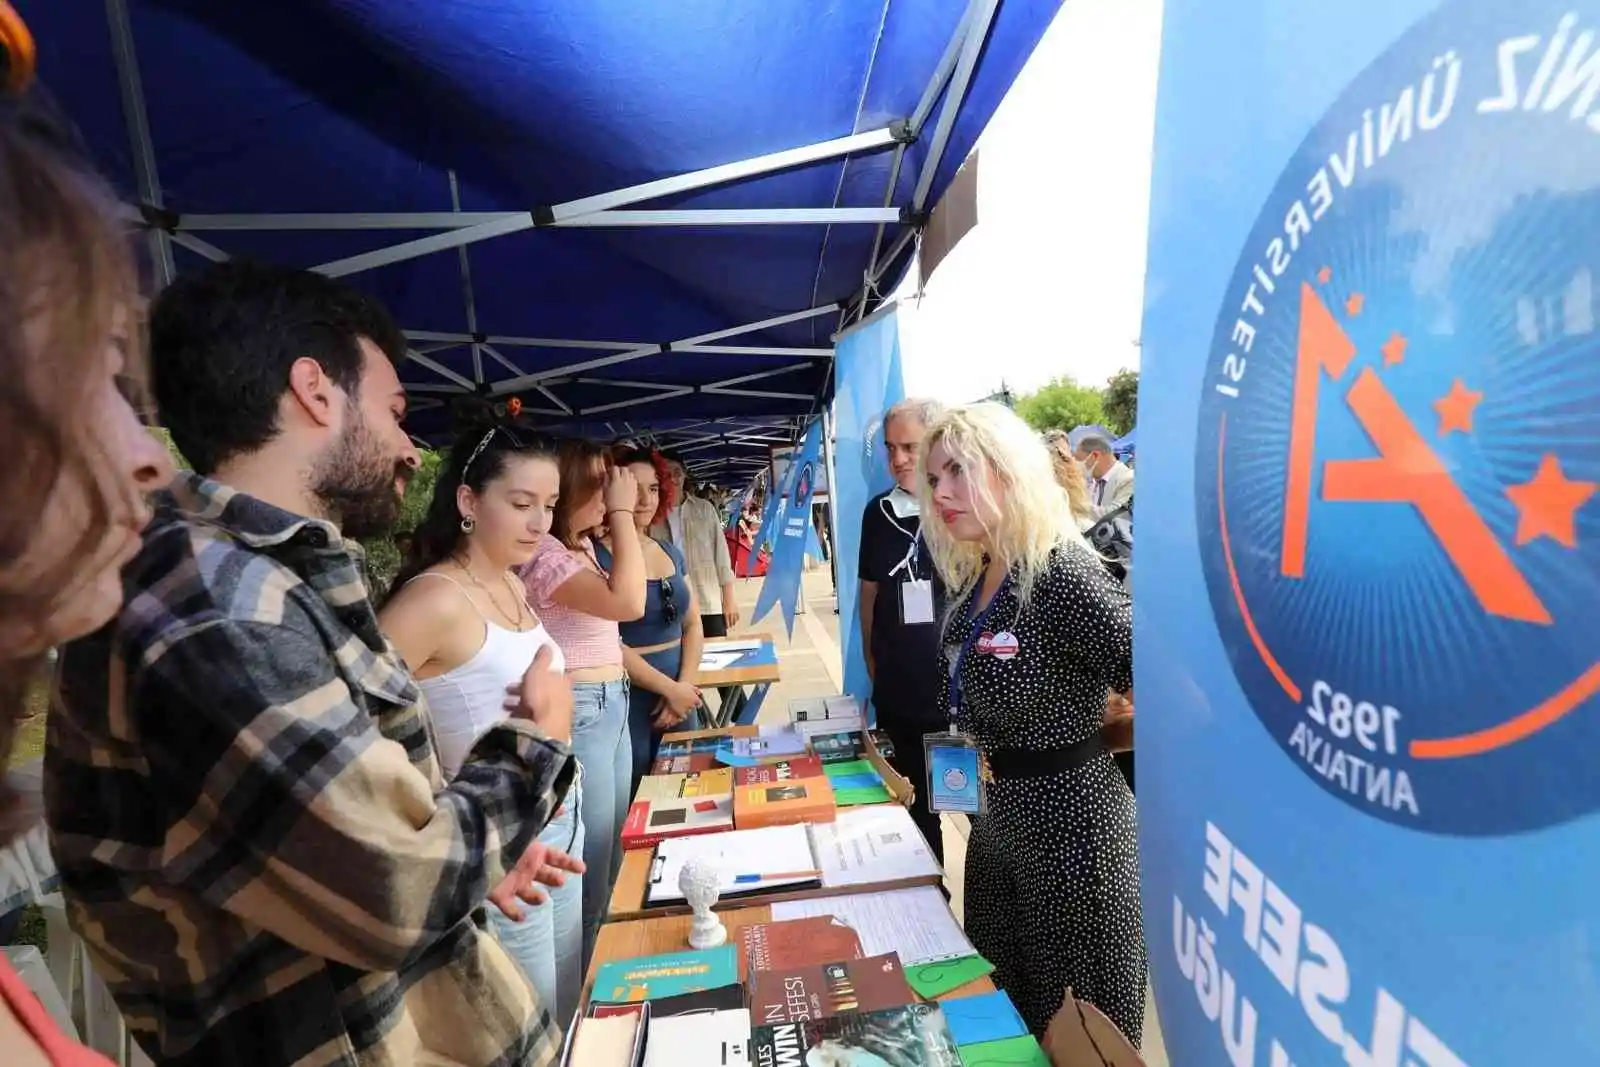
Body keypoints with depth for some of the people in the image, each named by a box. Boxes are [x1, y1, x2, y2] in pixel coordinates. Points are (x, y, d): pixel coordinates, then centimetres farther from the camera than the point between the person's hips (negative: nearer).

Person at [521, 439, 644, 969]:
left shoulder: (582, 545, 9)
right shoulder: (542, 553, -20)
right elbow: (627, 603, -31)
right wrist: (621, 512, -22)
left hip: (612, 706, 10)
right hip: (579, 711, -10)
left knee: (610, 853, 22)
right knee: (587, 864, 4)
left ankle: (598, 970, 42)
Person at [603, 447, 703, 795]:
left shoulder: (672, 553, 8)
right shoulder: (596, 556, -11)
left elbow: (693, 625, 10)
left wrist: (686, 685, -4)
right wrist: (670, 688, -13)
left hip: (680, 696, 6)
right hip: (628, 701, -6)